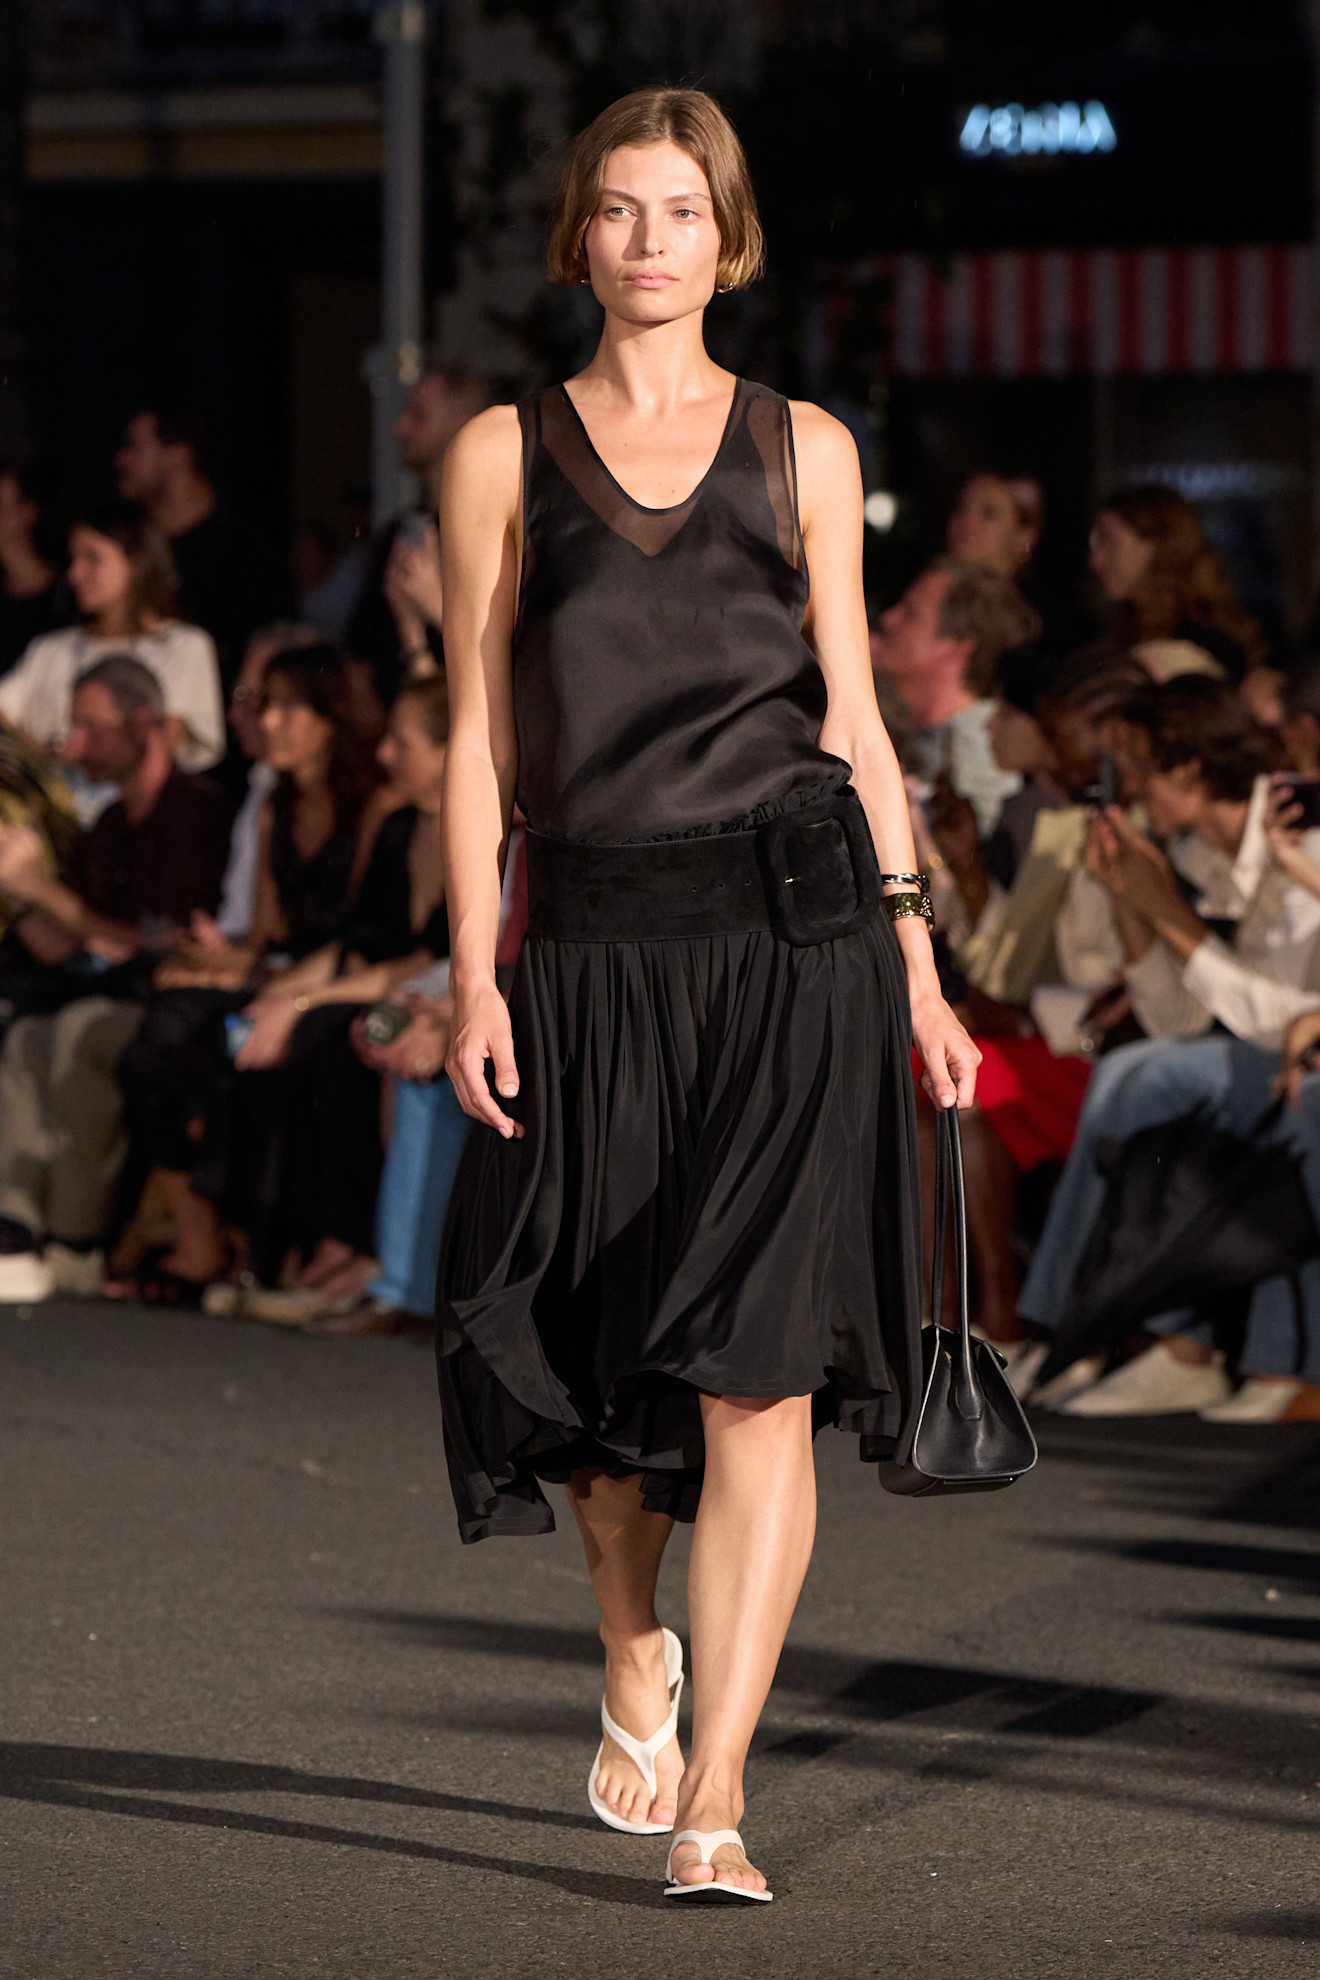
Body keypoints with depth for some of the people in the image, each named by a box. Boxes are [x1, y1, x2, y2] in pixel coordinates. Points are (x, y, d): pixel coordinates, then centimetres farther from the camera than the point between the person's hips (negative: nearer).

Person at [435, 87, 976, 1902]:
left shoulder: (804, 450, 10)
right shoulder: (503, 456, 8)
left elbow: (853, 717, 11)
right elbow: (480, 740, 6)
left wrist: (918, 969, 6)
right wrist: (474, 974, -3)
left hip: (798, 933, -1)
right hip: (598, 949, 1)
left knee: (761, 1369, -9)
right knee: (605, 1362, 6)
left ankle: (715, 1795, -9)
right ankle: (637, 1663, 36)